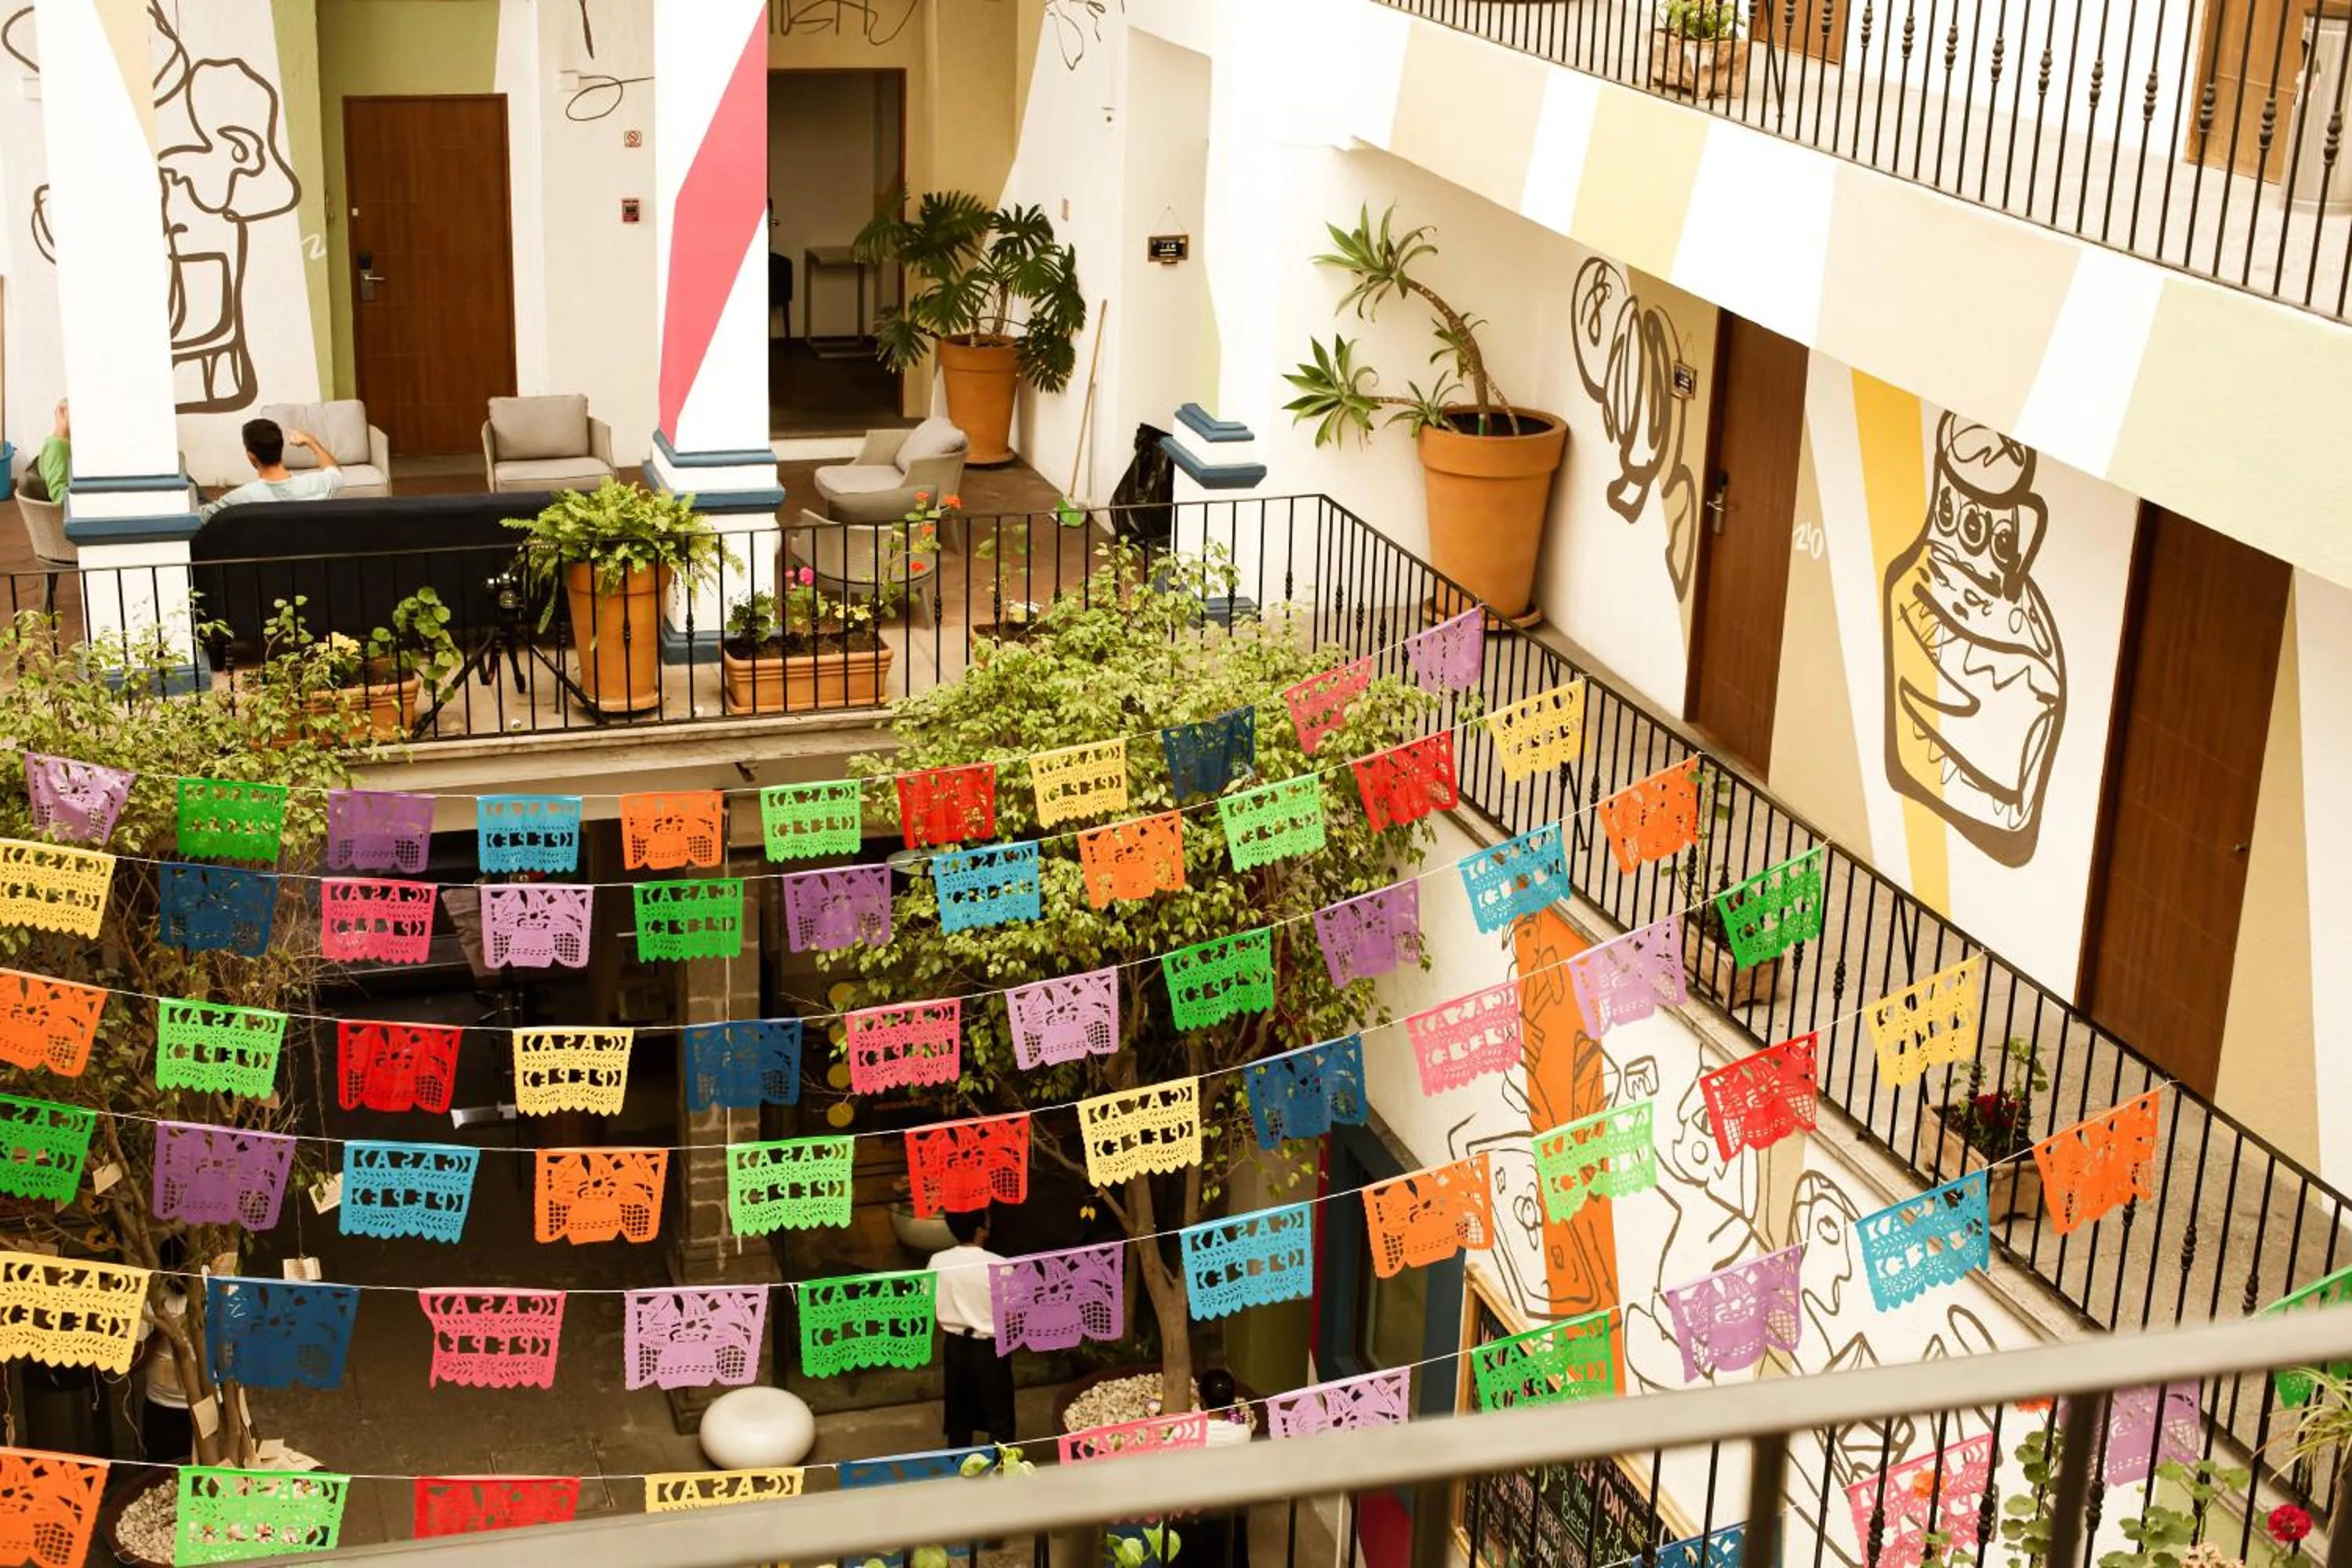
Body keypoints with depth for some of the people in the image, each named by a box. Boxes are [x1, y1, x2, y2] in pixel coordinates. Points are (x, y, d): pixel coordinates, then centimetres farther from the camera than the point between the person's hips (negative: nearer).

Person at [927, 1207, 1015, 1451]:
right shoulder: (998, 1266, -20)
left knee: (958, 1415, 18)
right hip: (991, 1348, -4)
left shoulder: (938, 1262, -9)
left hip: (956, 1346, 4)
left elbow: (931, 1308, 0)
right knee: (999, 1417, 10)